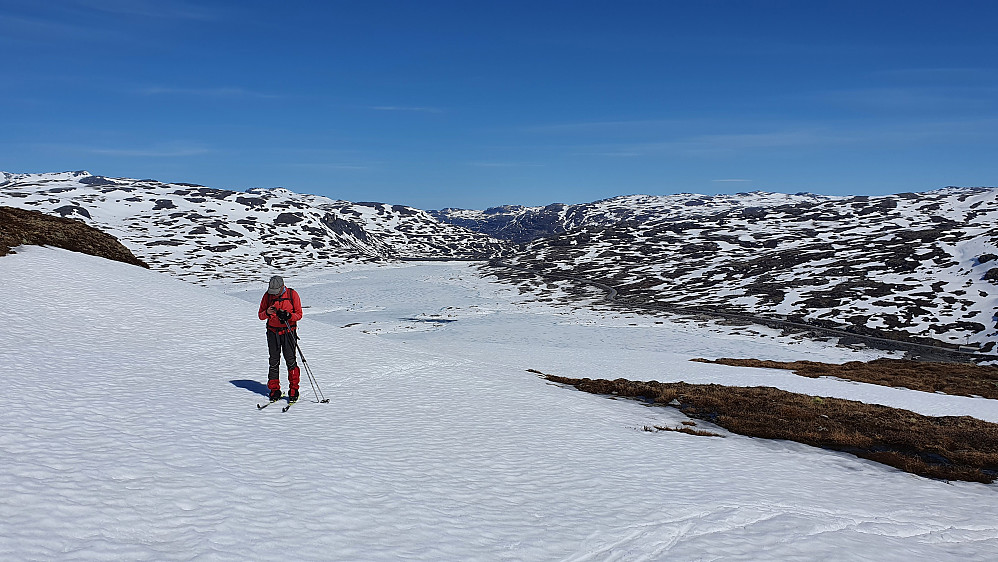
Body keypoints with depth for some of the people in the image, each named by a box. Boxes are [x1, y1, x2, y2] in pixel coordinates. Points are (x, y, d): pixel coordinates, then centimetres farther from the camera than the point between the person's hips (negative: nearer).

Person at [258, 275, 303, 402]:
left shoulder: (292, 294, -6)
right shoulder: (267, 295, 1)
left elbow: (299, 314, -3)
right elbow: (261, 315, 7)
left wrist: (287, 315, -23)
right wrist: (267, 312, -16)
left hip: (288, 331, -2)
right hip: (273, 332, 2)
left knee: (290, 361, -6)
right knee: (274, 362, 5)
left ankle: (293, 390, 2)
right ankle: (274, 390, 14)